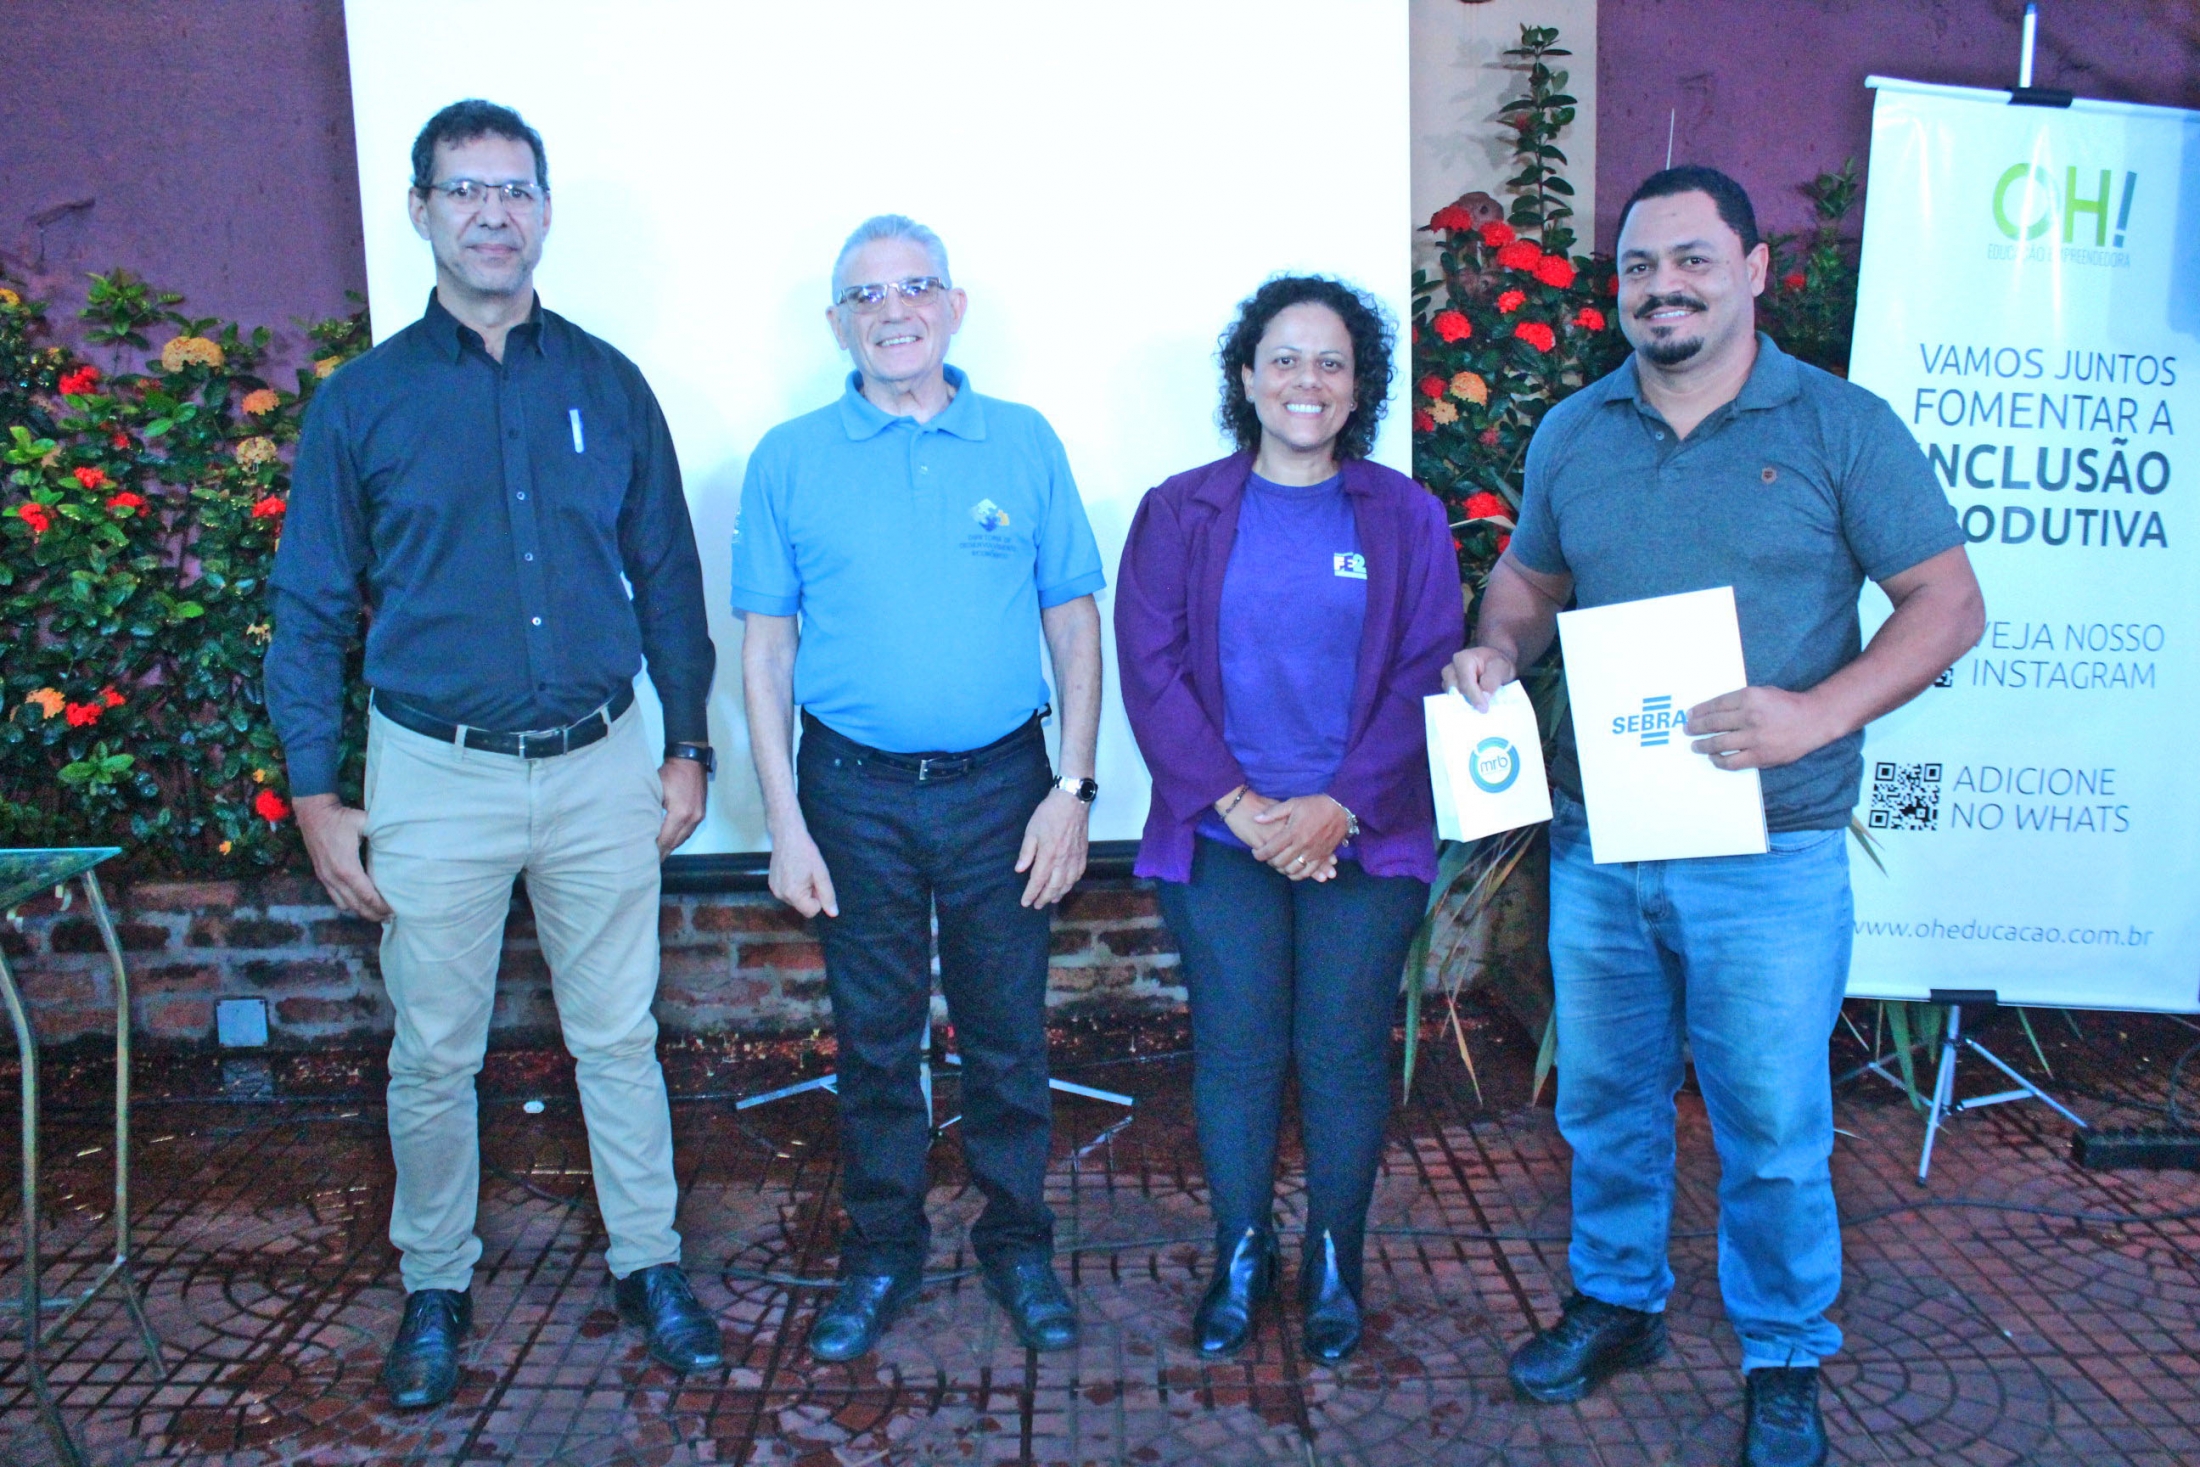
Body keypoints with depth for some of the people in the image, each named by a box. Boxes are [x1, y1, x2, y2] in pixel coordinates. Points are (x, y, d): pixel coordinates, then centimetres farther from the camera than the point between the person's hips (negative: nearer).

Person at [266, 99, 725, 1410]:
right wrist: (317, 798, -1)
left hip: (601, 763, 1)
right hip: (437, 773, 0)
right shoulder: (364, 401, 0)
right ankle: (436, 1288, 30)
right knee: (435, 1056, 10)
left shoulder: (607, 385, 4)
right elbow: (311, 610, 3)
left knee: (620, 1035, 11)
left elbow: (667, 576, 9)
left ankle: (650, 1264, 28)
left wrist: (689, 746, 6)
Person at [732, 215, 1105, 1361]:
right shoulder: (789, 462, 1)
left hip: (1001, 788, 0)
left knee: (1008, 1032, 10)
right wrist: (784, 824, -4)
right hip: (854, 794, 0)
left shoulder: (1024, 445, 2)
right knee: (874, 1038, 11)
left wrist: (1072, 788, -3)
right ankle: (881, 1253, 29)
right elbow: (766, 647, 1)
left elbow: (1074, 623, 4)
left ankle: (1017, 1244, 29)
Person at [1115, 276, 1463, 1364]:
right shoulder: (1179, 513, 5)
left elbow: (1426, 677, -1)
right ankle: (1239, 1258, 23)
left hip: (1364, 837, 0)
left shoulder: (1407, 517, 5)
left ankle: (1334, 1267, 24)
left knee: (1344, 1049, 4)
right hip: (1221, 833, 0)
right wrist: (1237, 803, -11)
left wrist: (1340, 805, -12)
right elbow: (1151, 672, -1)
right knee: (1235, 1048, 3)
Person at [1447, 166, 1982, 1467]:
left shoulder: (1840, 427, -4)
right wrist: (1501, 649, -4)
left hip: (1768, 851, -3)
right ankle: (1618, 1301, 39)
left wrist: (1817, 713, -21)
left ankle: (1785, 1359, 29)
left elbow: (1949, 603, -5)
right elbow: (1531, 577, 19)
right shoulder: (1572, 433, 7)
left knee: (1773, 1127, 7)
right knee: (1605, 1100, 17)